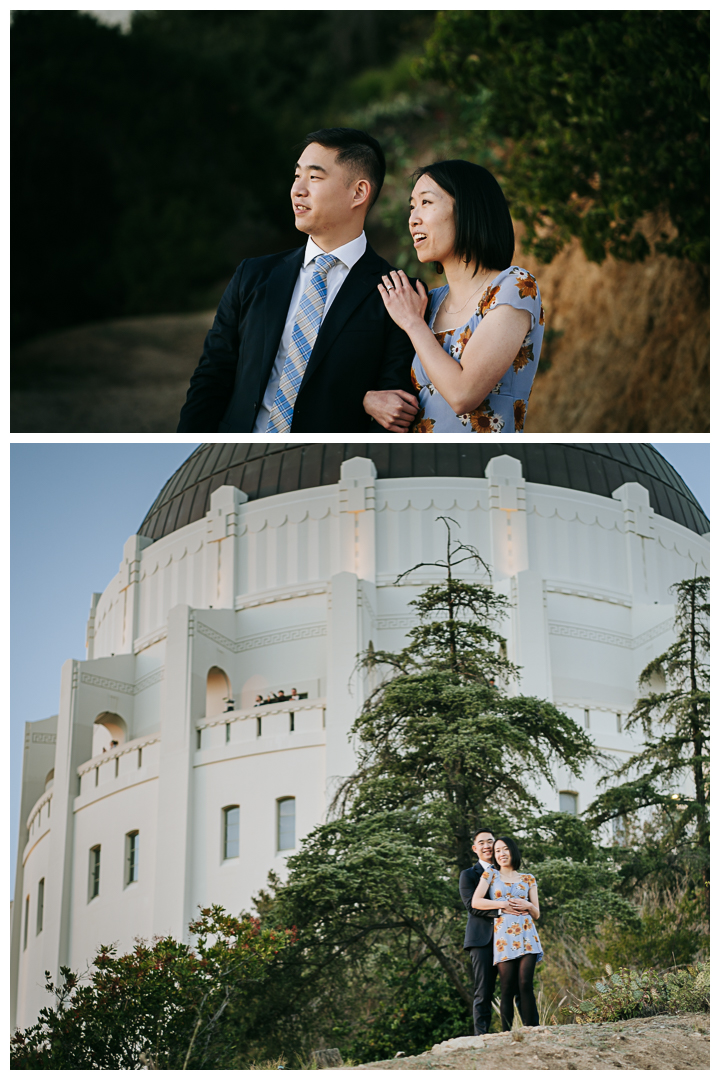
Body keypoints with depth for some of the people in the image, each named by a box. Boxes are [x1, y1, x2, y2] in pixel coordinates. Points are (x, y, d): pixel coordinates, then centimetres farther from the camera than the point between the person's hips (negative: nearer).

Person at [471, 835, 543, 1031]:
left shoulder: (528, 879, 18)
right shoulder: (490, 874, 13)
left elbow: (537, 914, 18)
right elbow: (476, 901, 1)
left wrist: (527, 905, -3)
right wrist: (502, 905, -6)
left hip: (526, 936, 1)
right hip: (504, 937, -1)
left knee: (525, 984, -11)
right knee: (507, 988, -7)